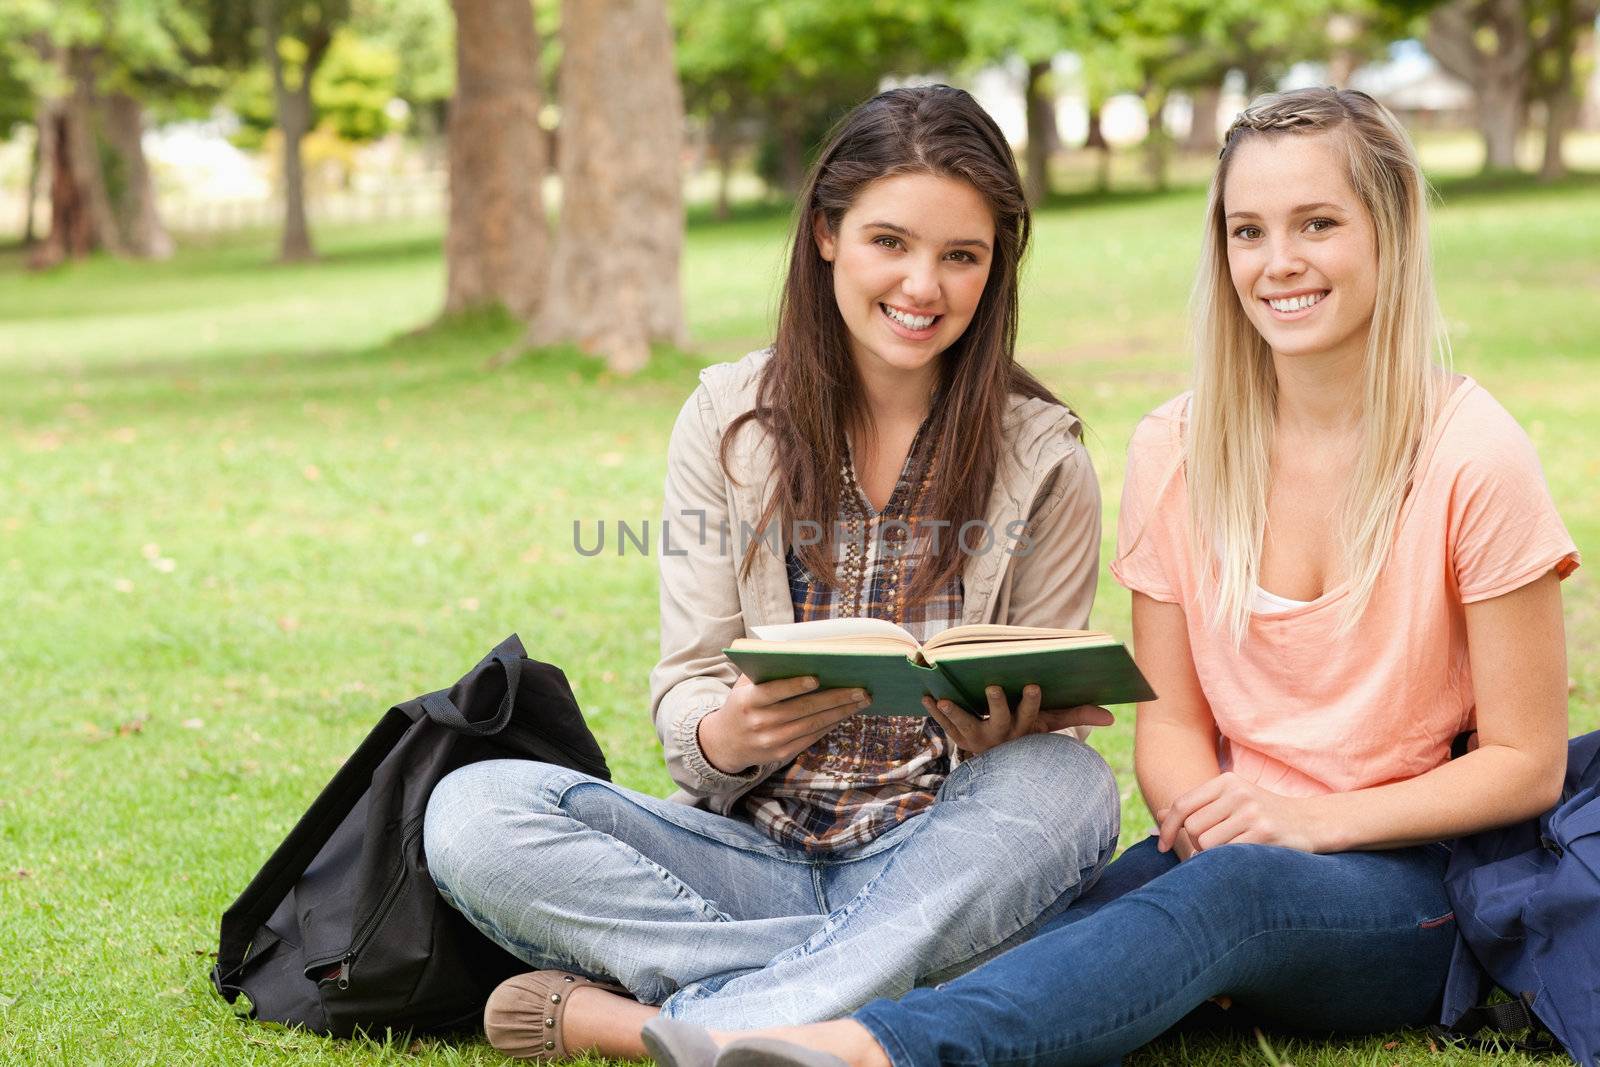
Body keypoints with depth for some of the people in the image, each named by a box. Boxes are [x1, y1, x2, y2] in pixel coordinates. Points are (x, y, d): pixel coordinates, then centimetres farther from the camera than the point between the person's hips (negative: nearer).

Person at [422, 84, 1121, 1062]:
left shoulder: (1042, 459, 1)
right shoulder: (730, 419, 3)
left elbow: (1049, 733, 2)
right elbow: (686, 696, 0)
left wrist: (997, 741, -23)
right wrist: (731, 734, -25)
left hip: (936, 865, 0)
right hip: (754, 848, 1)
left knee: (1072, 786, -33)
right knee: (471, 811, -21)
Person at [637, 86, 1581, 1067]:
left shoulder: (1473, 456, -8)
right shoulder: (1176, 451, 4)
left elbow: (1527, 763, -5)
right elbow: (1172, 718, 8)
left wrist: (1313, 819, -17)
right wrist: (1204, 816, -15)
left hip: (1419, 884, -5)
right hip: (1229, 856, 5)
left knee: (1234, 890, -39)